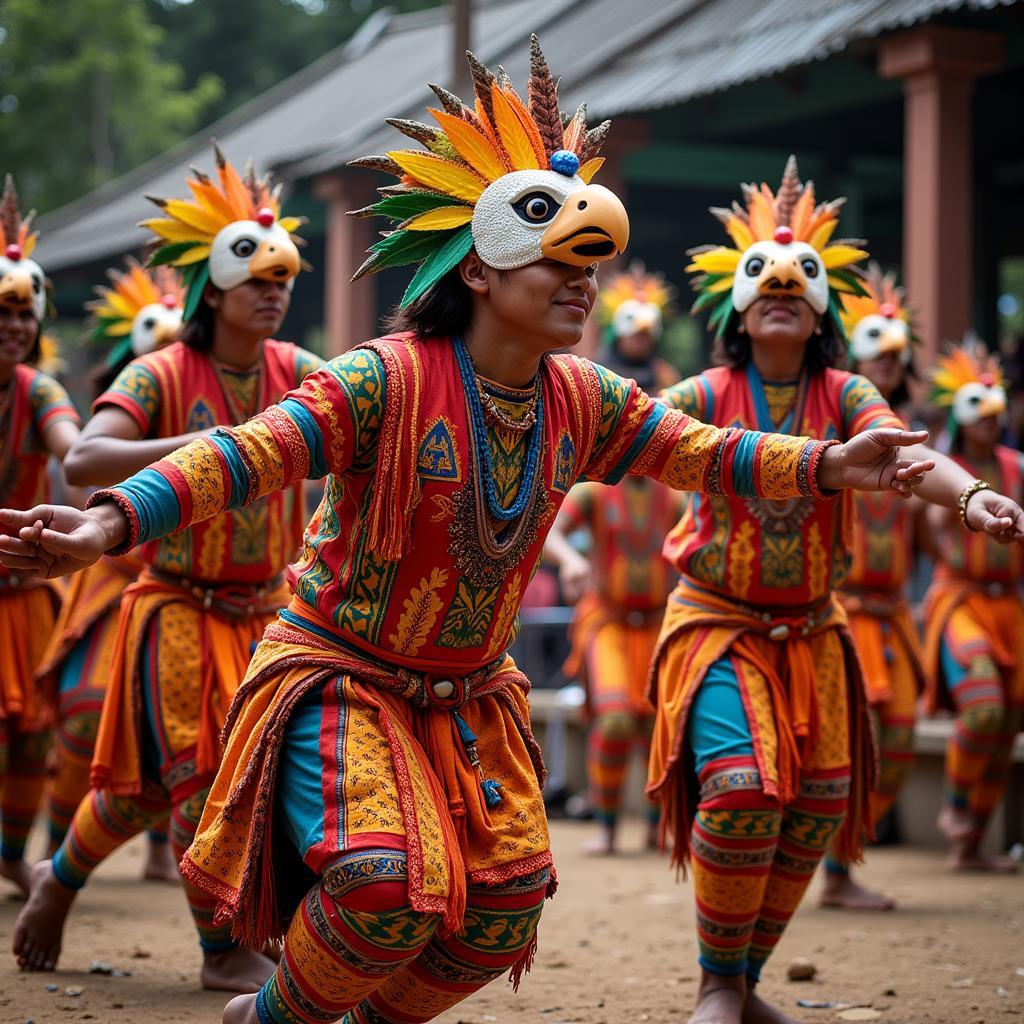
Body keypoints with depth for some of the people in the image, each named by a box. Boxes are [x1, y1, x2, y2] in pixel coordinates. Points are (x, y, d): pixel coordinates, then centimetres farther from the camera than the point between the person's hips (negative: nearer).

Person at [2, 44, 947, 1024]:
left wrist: (830, 465, -1)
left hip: (469, 696, 7)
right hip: (343, 678, -7)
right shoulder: (386, 381, -22)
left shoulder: (585, 400, -2)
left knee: (502, 914, 5)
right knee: (391, 885, -26)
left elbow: (702, 453, 10)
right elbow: (249, 454, -31)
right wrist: (110, 522, -46)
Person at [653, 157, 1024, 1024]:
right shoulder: (708, 394, -4)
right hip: (719, 624, -3)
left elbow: (903, 453, -20)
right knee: (741, 789, -20)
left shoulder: (842, 394, -3)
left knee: (817, 805, 3)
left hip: (810, 631, 4)